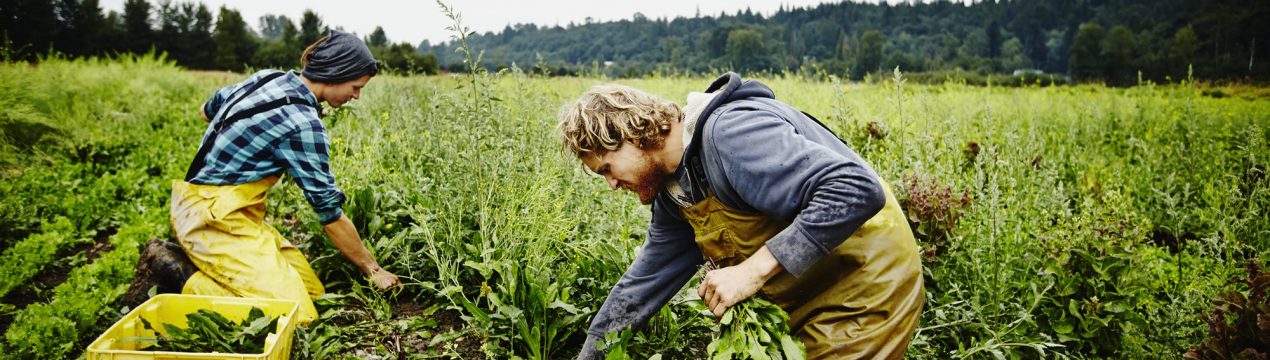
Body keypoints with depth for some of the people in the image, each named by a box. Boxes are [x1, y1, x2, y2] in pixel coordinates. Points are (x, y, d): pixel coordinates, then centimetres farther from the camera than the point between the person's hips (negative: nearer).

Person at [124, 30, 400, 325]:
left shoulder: (266, 78, 7)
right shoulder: (303, 123, -19)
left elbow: (207, 110, 26)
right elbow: (329, 211, -13)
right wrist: (373, 269, -2)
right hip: (213, 219, -10)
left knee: (313, 289, 4)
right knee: (297, 314, -21)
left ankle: (193, 259, 6)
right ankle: (178, 276, -9)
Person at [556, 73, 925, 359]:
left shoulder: (730, 133, -27)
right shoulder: (675, 194, 5)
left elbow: (858, 189, -34)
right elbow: (640, 287, 14)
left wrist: (755, 268, -32)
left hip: (868, 283, -9)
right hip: (811, 298, 9)